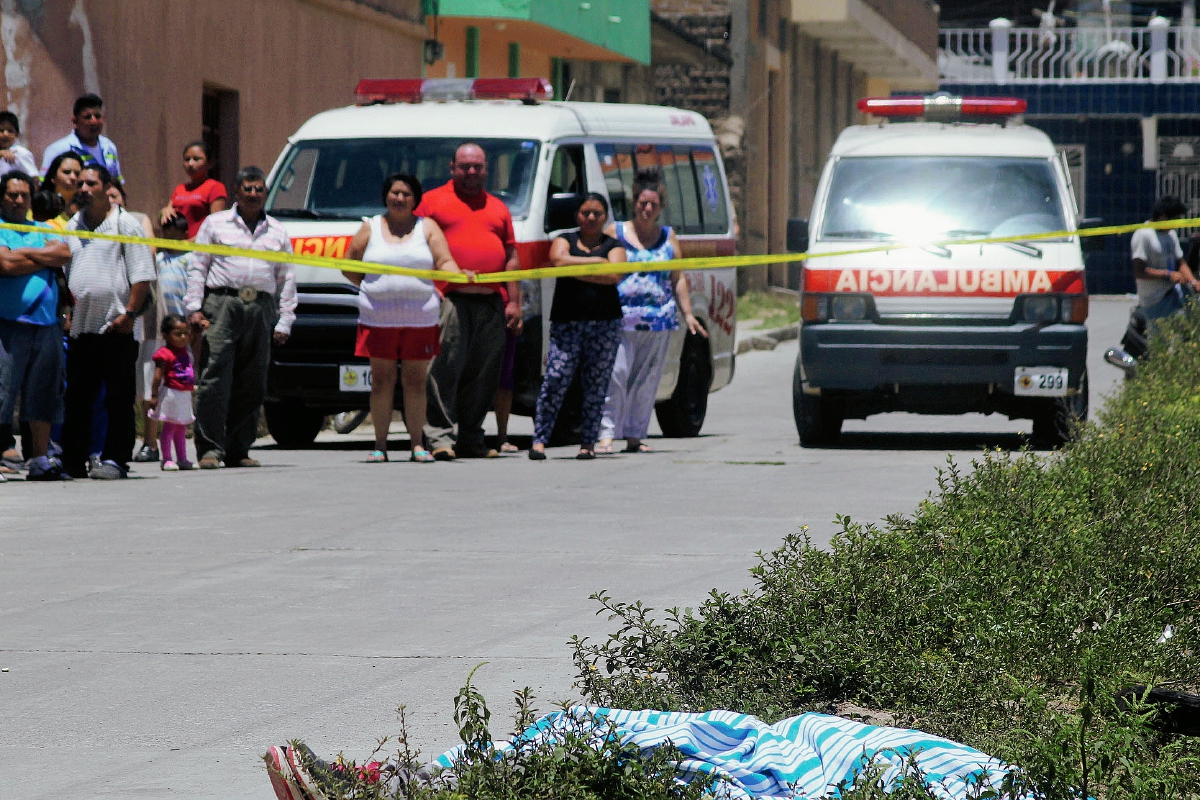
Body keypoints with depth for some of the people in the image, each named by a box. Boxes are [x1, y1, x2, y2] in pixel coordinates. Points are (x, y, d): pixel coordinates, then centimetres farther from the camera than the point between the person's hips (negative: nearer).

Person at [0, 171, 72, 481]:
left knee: (44, 392, 7)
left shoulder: (44, 230, 19)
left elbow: (64, 254, 2)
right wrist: (44, 258, -1)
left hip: (46, 324, 6)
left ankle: (40, 459, 12)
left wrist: (27, 254, -4)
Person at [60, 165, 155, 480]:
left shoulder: (125, 224, -1)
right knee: (77, 397, 6)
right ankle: (72, 461, 10)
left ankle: (115, 460, -1)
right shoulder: (73, 226, 17)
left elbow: (142, 275, -6)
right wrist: (67, 305, 10)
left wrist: (130, 314, -12)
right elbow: (63, 272, 23)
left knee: (118, 399, -3)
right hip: (80, 325, 6)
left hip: (117, 327, -6)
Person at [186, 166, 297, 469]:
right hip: (222, 304, -3)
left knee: (252, 384, 2)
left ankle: (238, 450, 8)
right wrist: (194, 308, -2)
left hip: (262, 308, 3)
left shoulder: (277, 232, 18)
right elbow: (197, 268, 9)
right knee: (215, 377, -11)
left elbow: (287, 280, 17)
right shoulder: (215, 224, 12)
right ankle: (210, 448, -12)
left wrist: (284, 322, 8)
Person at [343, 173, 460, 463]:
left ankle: (417, 445, 5)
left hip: (420, 318, 0)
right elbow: (349, 267, 12)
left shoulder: (427, 227, 10)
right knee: (382, 381, 0)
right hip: (378, 318, 0)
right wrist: (373, 289, 4)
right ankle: (380, 445, 4)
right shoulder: (370, 228, 11)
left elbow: (444, 261, 0)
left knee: (416, 381, 1)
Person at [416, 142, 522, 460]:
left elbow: (511, 257, 20)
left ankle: (471, 438, 12)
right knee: (445, 369, -11)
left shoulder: (498, 208, 22)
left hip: (491, 303, 4)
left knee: (484, 376, 5)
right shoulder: (432, 201, 9)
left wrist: (514, 303, 12)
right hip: (449, 300, -4)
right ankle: (441, 436, -11)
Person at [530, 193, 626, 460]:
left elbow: (615, 276, -8)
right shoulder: (564, 240, 14)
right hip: (566, 323, -1)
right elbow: (559, 261, -10)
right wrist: (597, 261, -7)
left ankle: (588, 443, 6)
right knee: (555, 379, -12)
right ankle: (539, 440, -10)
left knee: (596, 385, 0)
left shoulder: (613, 246, 12)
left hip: (605, 325, 1)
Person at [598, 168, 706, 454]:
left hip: (658, 322, 3)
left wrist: (688, 314, 11)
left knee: (647, 381, 4)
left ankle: (635, 436, 11)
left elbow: (678, 279, 17)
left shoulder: (668, 237, 15)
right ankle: (606, 434, -12)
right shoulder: (615, 233, 6)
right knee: (615, 375, -13)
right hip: (621, 320, -3)